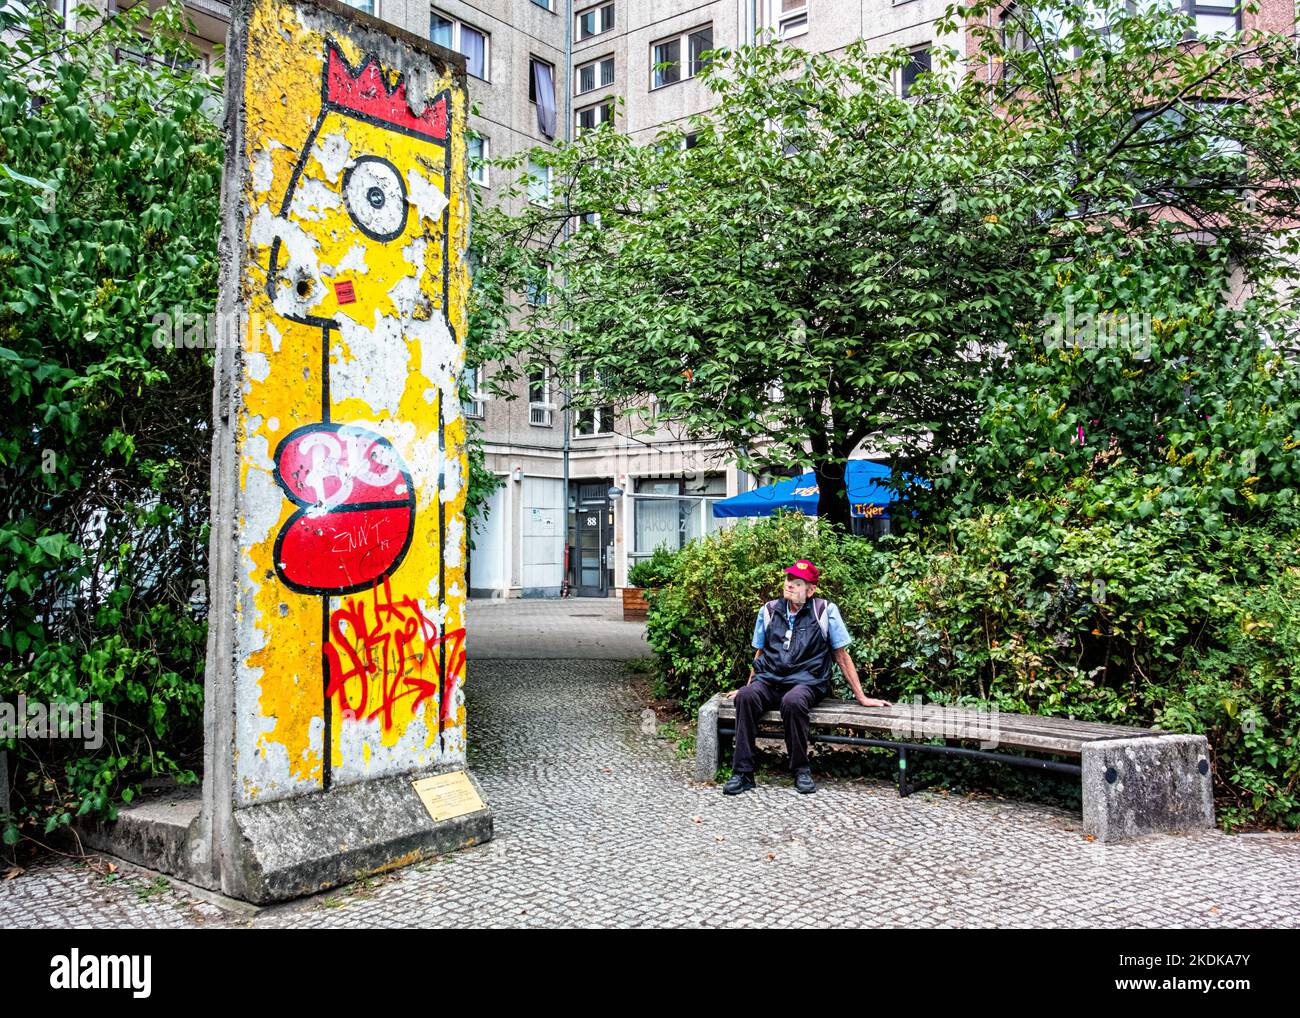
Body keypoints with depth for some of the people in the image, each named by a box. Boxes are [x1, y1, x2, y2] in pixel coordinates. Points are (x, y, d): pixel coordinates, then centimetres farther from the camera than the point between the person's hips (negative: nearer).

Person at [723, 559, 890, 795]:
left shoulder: (825, 611, 1)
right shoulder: (769, 610, 11)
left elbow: (842, 656, 7)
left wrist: (862, 697, 8)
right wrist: (748, 686, 25)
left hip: (806, 682, -3)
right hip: (768, 681, 3)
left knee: (792, 701, -38)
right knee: (746, 696, -30)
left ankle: (801, 770, -17)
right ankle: (743, 772, -23)